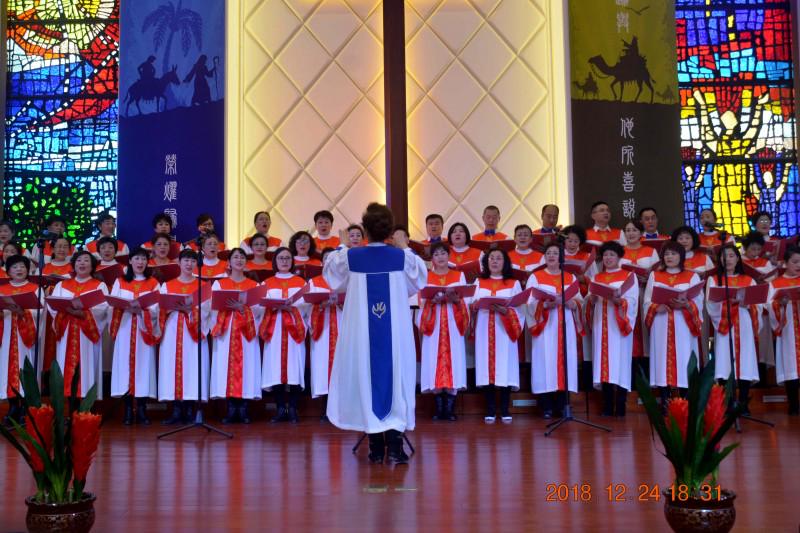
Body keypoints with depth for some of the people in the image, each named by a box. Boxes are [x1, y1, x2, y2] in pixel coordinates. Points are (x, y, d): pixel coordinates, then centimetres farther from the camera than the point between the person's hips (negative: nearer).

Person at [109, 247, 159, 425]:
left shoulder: (153, 283, 8)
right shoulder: (120, 282, 11)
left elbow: (156, 309, -3)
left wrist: (141, 310, -21)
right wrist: (128, 307, -18)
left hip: (144, 330, -1)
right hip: (125, 329, 1)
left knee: (143, 365, -3)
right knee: (125, 364, -2)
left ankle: (142, 409, 1)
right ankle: (128, 410, 2)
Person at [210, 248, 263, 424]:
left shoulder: (254, 285, 12)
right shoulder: (219, 283, 12)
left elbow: (259, 309, 0)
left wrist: (243, 307, -16)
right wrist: (229, 306, -18)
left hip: (247, 332, 0)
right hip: (226, 331, 0)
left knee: (246, 366, -5)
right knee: (227, 366, -6)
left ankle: (243, 409, 0)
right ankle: (231, 409, -1)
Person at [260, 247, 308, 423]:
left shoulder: (301, 282, 13)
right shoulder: (267, 283, 15)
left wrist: (292, 307, -15)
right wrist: (276, 306, -15)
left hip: (294, 328, -1)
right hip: (275, 329, 1)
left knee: (294, 366, -7)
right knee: (275, 368, -5)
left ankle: (293, 409, -2)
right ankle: (280, 408, 1)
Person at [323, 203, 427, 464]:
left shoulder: (350, 257, -7)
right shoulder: (401, 256, -6)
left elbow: (330, 271, 14)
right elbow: (420, 277, 14)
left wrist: (341, 247, 28)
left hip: (362, 333, 0)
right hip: (395, 333, 0)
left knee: (367, 379, 8)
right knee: (395, 378, 6)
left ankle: (376, 448, 13)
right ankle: (395, 445, -1)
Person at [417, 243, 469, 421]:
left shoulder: (459, 276, 10)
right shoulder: (425, 277, 8)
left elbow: (465, 301, 5)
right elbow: (422, 303, 3)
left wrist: (455, 300, -15)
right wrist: (432, 301, -17)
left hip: (453, 327, 0)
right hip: (434, 327, 0)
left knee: (453, 361, -5)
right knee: (435, 363, -4)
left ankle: (450, 409, -1)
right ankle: (439, 409, 2)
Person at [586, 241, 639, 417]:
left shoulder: (628, 276, 6)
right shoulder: (596, 278, 17)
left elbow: (632, 300, -5)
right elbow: (590, 302, 11)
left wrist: (618, 300, -23)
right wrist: (592, 300, -10)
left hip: (619, 326, -3)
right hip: (601, 325, 3)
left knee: (619, 362, -7)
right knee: (604, 362, 1)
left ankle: (620, 408, -4)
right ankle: (607, 407, 4)